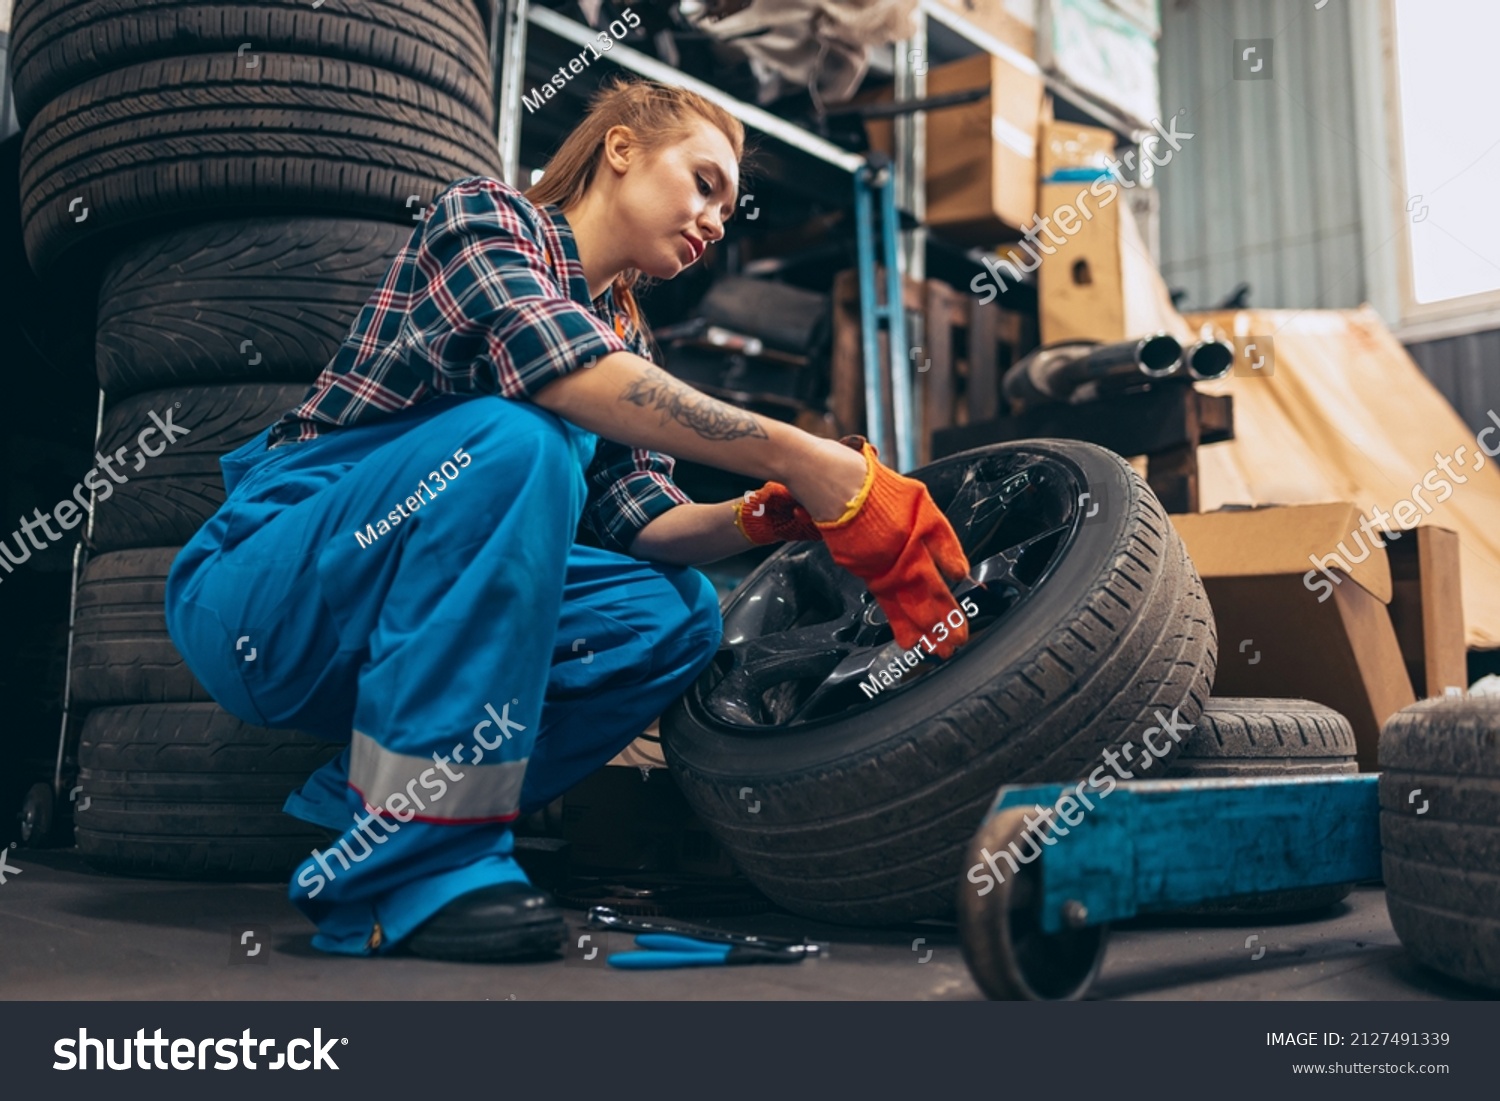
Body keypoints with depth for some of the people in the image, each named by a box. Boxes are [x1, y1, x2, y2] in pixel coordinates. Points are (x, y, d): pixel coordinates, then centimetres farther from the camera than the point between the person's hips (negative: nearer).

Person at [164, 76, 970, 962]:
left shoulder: (627, 339, 15)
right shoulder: (483, 214, -6)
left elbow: (643, 526, 5)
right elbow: (557, 367, -27)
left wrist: (763, 518, -15)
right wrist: (814, 467, -30)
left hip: (388, 630, 7)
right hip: (258, 596, -7)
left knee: (678, 611, -10)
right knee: (512, 442, -31)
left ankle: (372, 810, -6)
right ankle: (410, 859, -26)